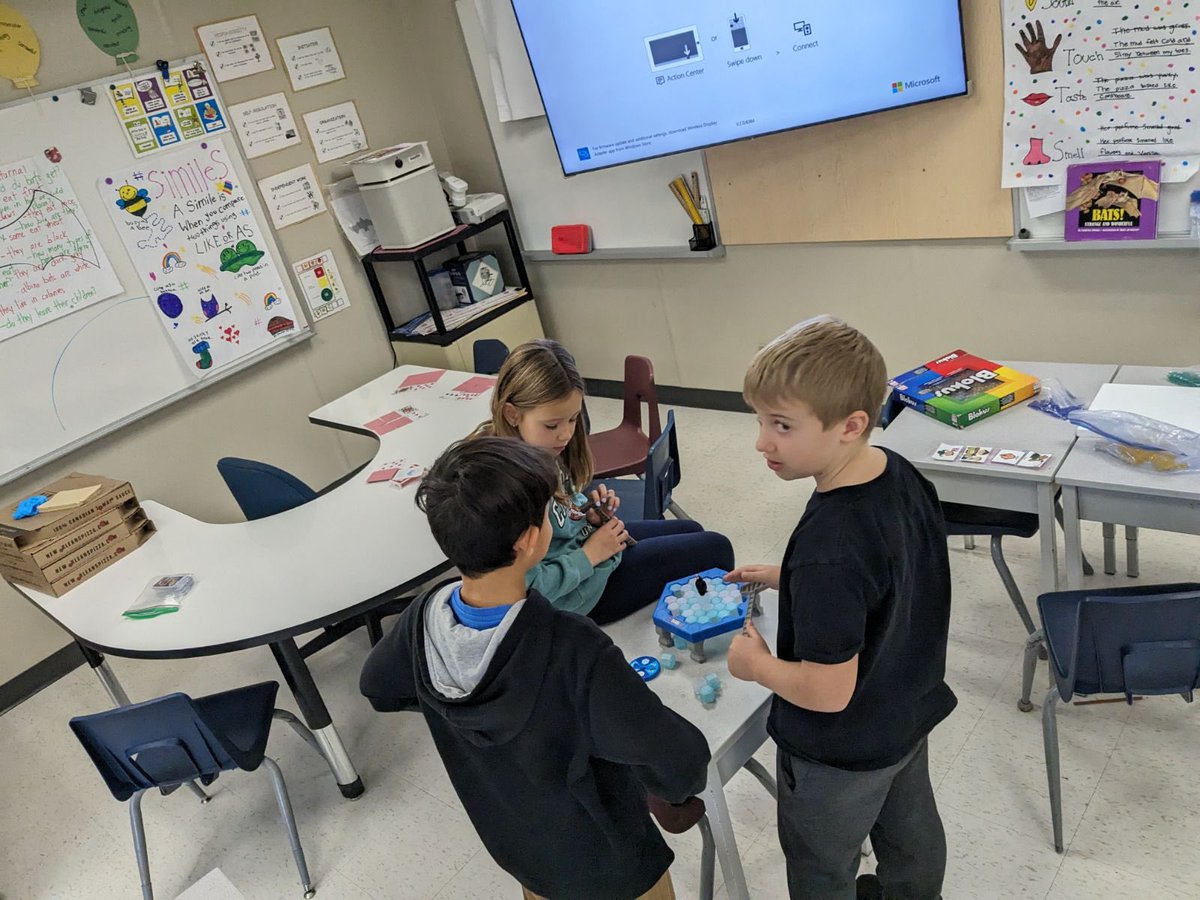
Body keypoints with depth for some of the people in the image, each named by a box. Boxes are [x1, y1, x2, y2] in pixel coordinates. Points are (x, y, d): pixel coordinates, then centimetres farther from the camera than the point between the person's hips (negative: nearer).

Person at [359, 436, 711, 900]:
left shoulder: (424, 619, -21)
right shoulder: (573, 649, -39)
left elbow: (377, 688, 0)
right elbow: (681, 760, -36)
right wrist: (673, 793, -14)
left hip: (512, 847, 5)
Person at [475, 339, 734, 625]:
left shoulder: (536, 444, -8)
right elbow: (529, 587, -32)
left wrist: (590, 513, -8)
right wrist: (589, 556, -21)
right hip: (581, 596, -8)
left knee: (691, 531, 23)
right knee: (715, 550, 1)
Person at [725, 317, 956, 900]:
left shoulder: (827, 549, -40)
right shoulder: (902, 475, -14)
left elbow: (828, 692, -34)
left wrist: (756, 664, -16)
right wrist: (786, 579, 1)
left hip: (841, 753, -8)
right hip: (910, 710, 8)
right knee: (909, 831, 34)